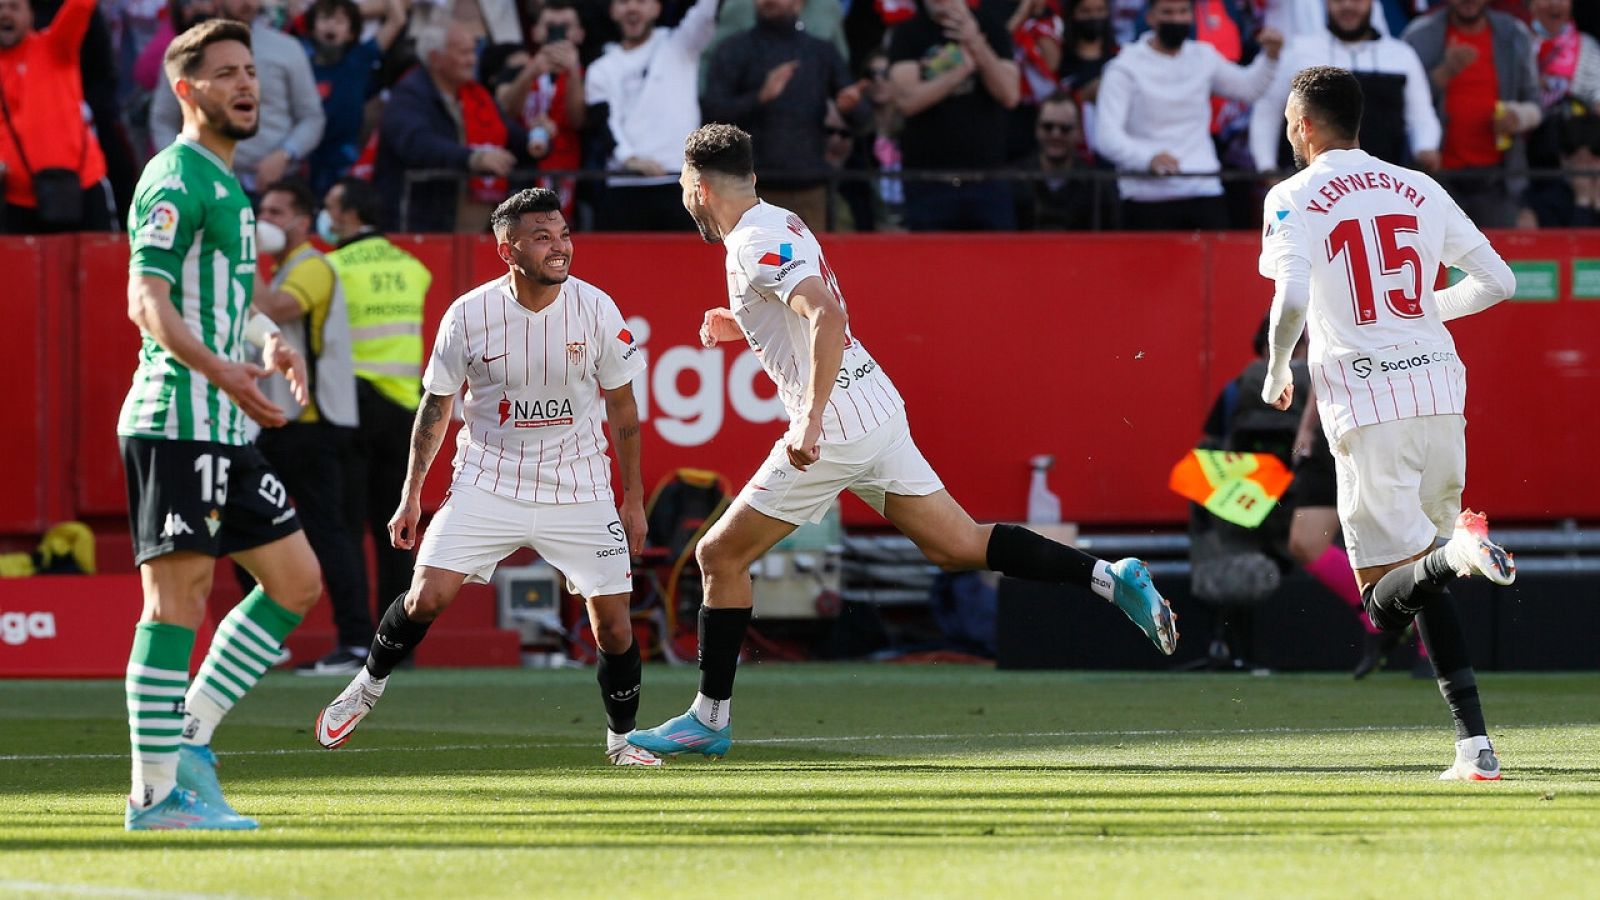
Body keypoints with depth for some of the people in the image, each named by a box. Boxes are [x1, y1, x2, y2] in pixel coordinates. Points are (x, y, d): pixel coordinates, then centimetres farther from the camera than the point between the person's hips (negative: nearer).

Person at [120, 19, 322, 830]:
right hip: (177, 422, -10)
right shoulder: (177, 180, -10)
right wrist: (220, 370, -33)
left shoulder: (226, 183, 19)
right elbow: (147, 301, -20)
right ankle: (156, 791, -5)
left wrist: (269, 340, 10)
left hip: (225, 429, 10)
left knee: (296, 582, 10)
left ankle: (188, 741, 13)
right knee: (178, 596, -8)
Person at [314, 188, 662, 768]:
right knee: (427, 597, -13)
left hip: (578, 491, 1)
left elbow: (622, 409, 4)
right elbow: (436, 405, 4)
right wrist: (412, 495, 6)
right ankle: (367, 687, 15)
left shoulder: (595, 310, -9)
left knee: (613, 623, -6)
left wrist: (634, 500, 6)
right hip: (488, 485, -1)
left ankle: (621, 738, 16)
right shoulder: (468, 316, -11)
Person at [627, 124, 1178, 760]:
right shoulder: (781, 224, 16)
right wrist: (744, 327, 22)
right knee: (959, 547, 7)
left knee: (720, 555, 3)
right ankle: (1109, 577, -4)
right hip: (879, 413, 9)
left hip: (837, 425, -9)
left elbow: (828, 317, -28)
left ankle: (710, 718, 9)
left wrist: (810, 421, -32)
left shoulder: (756, 244, -13)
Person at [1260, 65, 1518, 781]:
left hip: (1363, 396, -5)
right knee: (1425, 584, 15)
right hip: (1440, 386, 5)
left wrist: (1276, 374, 4)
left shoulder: (1295, 198, 0)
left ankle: (1456, 555, -35)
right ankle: (1474, 745, 1)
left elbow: (1291, 301, -14)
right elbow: (1497, 281, 13)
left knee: (1387, 598, -2)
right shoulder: (1419, 190, 13)